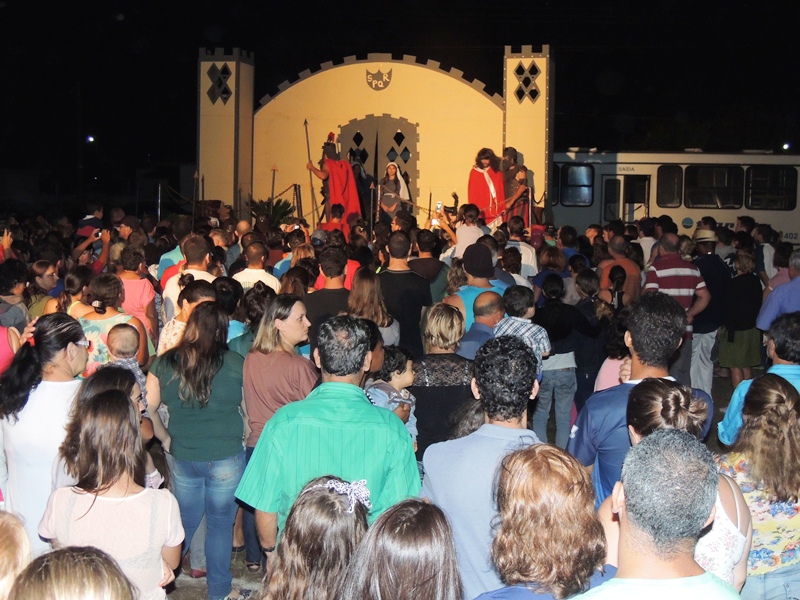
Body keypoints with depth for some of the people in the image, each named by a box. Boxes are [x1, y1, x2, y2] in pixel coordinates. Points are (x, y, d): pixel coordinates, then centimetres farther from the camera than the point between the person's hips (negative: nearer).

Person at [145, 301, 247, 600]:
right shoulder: (236, 364, -11)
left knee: (184, 521, 20)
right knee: (220, 524, 12)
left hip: (182, 456, 3)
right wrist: (240, 439, 15)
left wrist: (165, 440, 14)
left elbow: (148, 409, 2)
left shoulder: (165, 363, -4)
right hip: (226, 457, -3)